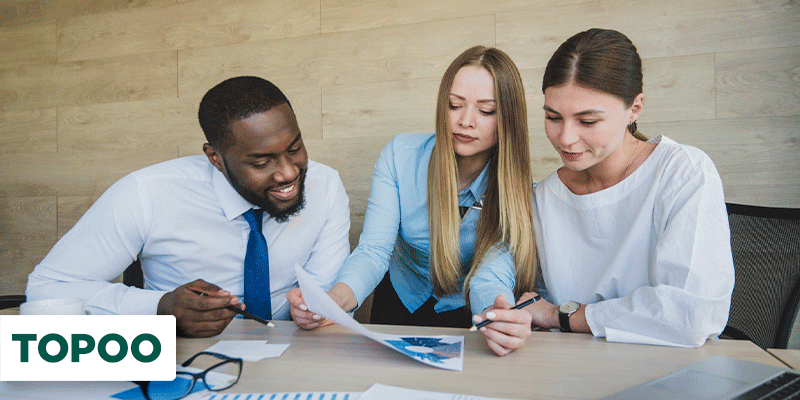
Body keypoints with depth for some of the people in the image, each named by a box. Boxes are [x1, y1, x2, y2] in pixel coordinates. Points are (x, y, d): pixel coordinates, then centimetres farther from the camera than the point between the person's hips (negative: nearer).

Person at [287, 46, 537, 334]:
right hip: (400, 299, 2)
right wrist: (335, 299, -42)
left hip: (464, 311, -1)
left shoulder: (514, 187, -19)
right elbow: (374, 250, -20)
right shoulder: (400, 156, -15)